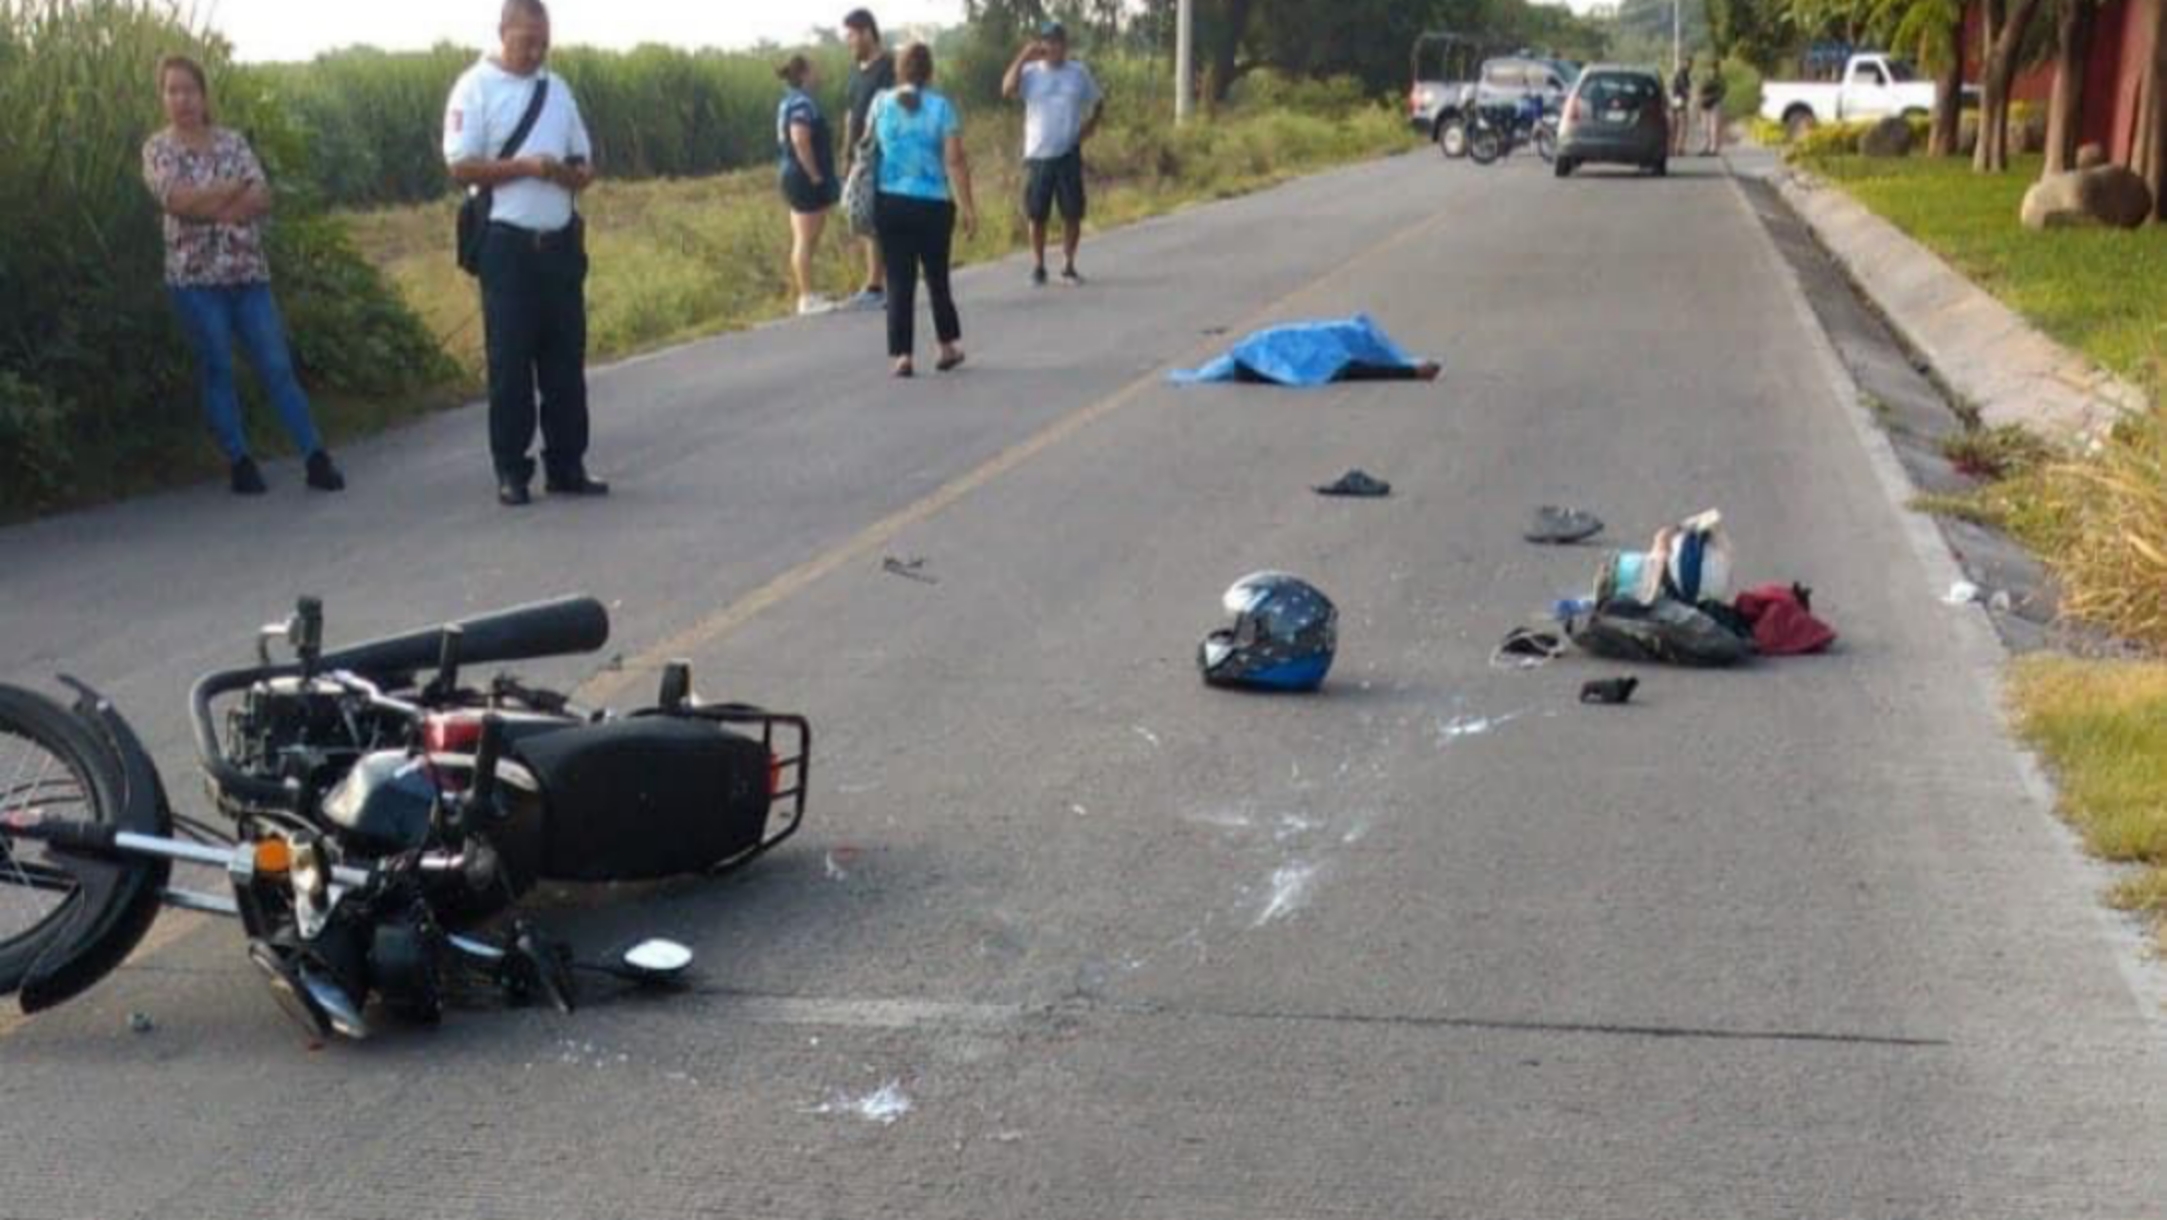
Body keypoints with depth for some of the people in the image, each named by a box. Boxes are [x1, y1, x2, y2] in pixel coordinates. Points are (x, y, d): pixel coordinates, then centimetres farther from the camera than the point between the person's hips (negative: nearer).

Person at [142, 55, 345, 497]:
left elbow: (262, 198, -3)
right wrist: (235, 188, -10)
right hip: (195, 276, -2)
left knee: (278, 367, 0)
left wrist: (207, 204, -17)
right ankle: (240, 462, 8)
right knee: (217, 370, 1)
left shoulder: (232, 142, 9)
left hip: (249, 272, 2)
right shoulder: (157, 148, 2)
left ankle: (317, 458, -1)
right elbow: (177, 199, -15)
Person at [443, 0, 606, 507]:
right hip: (507, 243, -5)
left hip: (561, 240, 5)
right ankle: (511, 471, 6)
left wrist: (565, 173, -9)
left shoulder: (557, 88, 13)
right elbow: (461, 168, -10)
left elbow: (584, 169, 14)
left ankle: (567, 466, 13)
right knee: (510, 360, -1)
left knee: (566, 356, 6)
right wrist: (525, 166, -18)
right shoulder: (476, 87, -3)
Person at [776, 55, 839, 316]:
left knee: (804, 239, 13)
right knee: (806, 239, -7)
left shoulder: (791, 101, 15)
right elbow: (800, 141, -27)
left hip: (795, 176, 10)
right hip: (806, 179, -10)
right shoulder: (801, 103, -17)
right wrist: (816, 175, -20)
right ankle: (807, 298, -5)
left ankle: (806, 294, 18)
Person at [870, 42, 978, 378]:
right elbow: (955, 161, -9)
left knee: (899, 281, 3)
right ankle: (948, 347, 24)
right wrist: (968, 208, -6)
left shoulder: (881, 103, 0)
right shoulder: (941, 107, -6)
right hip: (933, 203, -1)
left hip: (890, 202, 1)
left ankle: (903, 355, -4)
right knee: (937, 278, 15)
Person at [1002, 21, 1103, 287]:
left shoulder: (1079, 73, 6)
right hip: (1037, 155, -1)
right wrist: (1022, 58, -18)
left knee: (1073, 213, 1)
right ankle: (1039, 267, 16)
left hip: (1069, 155, 1)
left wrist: (1090, 126, 2)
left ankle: (1069, 266, 15)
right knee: (1037, 215, 2)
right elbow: (1007, 90, -19)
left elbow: (1099, 102, 18)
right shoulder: (1031, 72, 0)